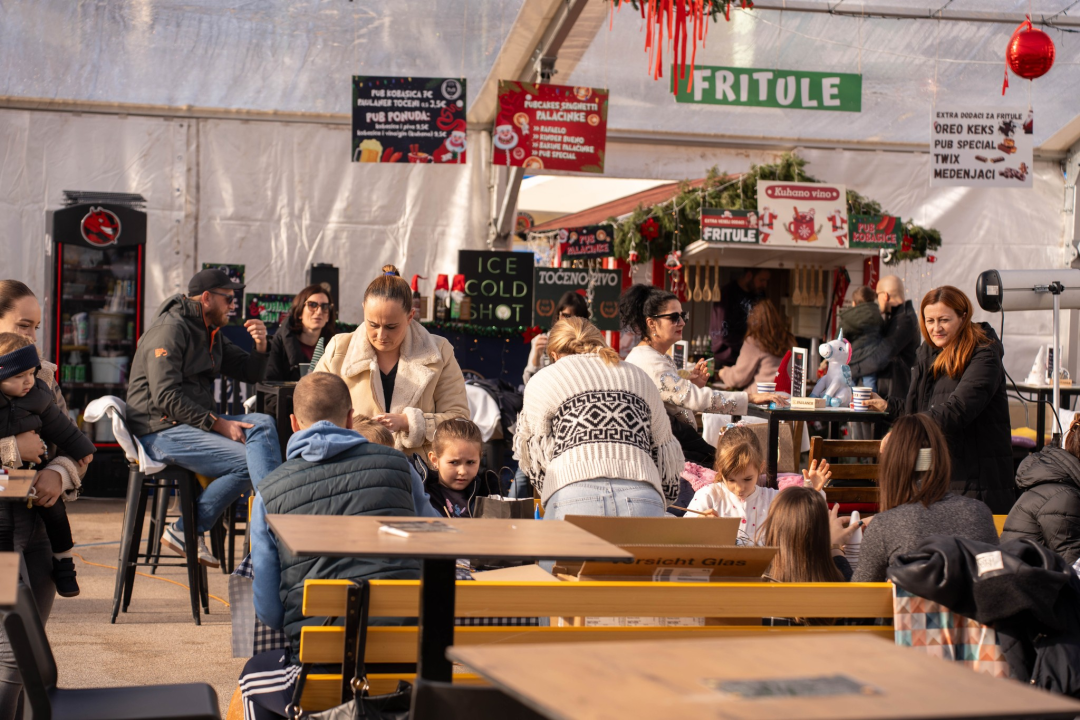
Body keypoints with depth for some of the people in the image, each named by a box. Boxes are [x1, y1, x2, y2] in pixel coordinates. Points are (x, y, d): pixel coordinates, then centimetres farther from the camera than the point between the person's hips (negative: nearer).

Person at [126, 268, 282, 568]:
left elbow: (250, 373, 22)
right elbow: (166, 397, -20)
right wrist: (217, 424, -22)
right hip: (161, 430, -9)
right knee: (247, 461, -23)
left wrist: (260, 346, 0)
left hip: (195, 421, 9)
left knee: (263, 424, -12)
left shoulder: (211, 335, 19)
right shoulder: (170, 329, -11)